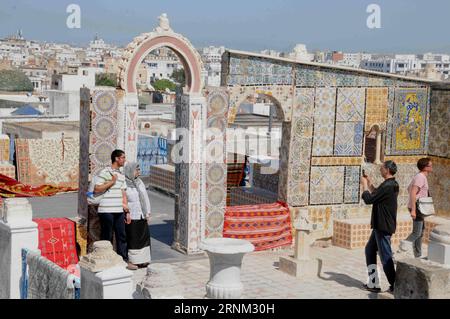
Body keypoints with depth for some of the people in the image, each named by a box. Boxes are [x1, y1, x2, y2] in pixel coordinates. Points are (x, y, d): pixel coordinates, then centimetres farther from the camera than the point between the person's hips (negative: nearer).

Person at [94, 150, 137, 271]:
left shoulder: (121, 175, 17)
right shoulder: (105, 172, -6)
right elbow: (97, 189, -13)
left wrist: (127, 211, 13)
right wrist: (111, 182, -12)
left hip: (119, 211, 7)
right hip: (106, 211, -7)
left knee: (122, 236, 7)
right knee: (106, 237, 1)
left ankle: (124, 260, 12)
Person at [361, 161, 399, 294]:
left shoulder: (387, 187, -22)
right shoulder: (391, 185, 10)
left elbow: (368, 199, -19)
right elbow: (376, 194, 26)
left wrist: (364, 184, -5)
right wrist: (369, 182, 19)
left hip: (383, 227, -11)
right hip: (381, 225, 11)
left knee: (386, 257, -4)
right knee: (370, 249, 18)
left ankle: (395, 286, 2)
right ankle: (373, 283, 20)